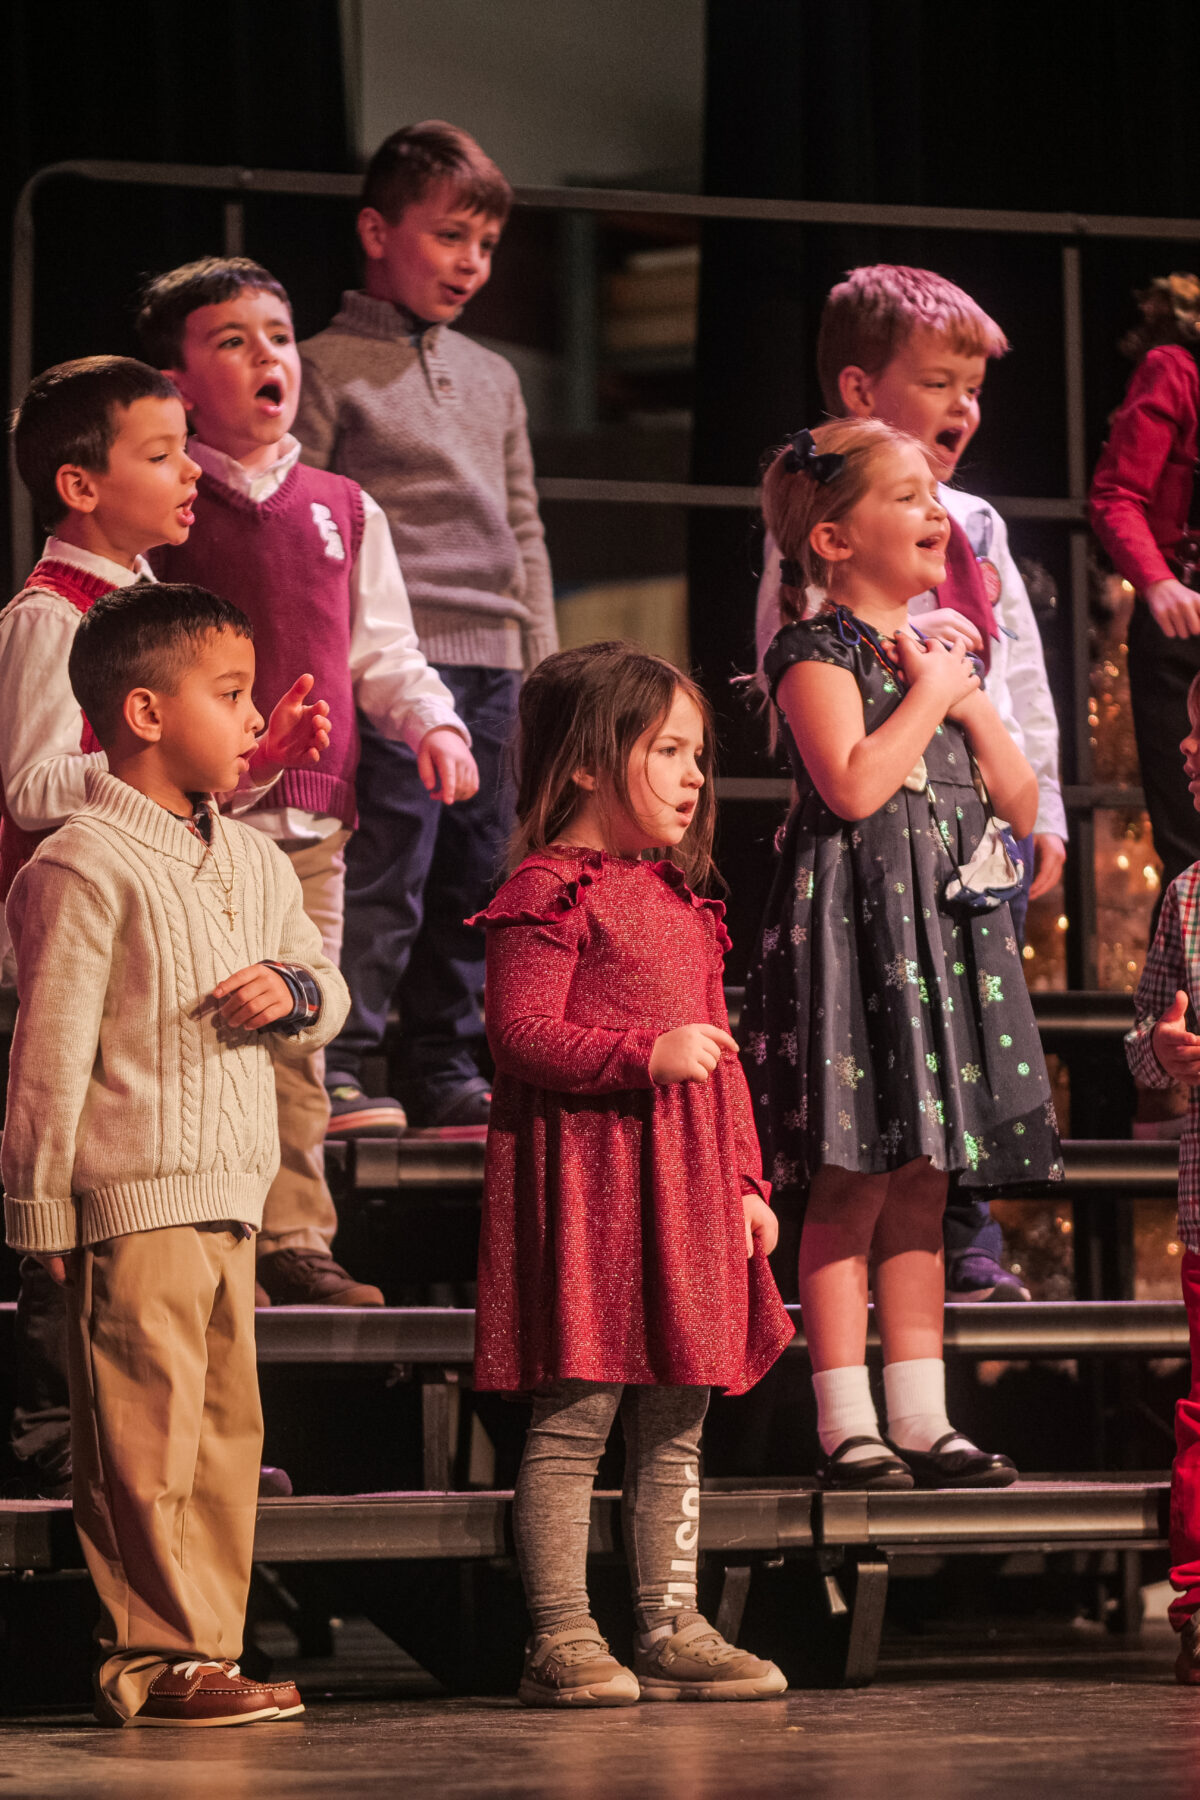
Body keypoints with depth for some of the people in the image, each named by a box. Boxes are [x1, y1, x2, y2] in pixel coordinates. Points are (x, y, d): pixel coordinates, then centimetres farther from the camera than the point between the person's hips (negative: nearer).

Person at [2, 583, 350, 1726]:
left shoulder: (254, 861, 15)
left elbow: (328, 993, 25)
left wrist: (295, 991, -1)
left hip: (230, 1201, 8)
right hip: (132, 1204, -8)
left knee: (226, 1430, 10)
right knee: (145, 1441, -5)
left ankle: (206, 1650, 17)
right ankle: (151, 1661, 1)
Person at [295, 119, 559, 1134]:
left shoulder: (495, 379, 20)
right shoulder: (328, 368, 0)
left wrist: (543, 662, 17)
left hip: (490, 665, 7)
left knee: (472, 876, 8)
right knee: (383, 869, -13)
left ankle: (448, 1072, 15)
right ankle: (334, 1070, -11)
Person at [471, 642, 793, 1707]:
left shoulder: (683, 902, 19)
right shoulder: (549, 892, -8)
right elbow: (520, 1034, -16)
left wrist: (745, 1181, 17)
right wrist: (648, 1056, -22)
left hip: (687, 1185, 9)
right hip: (584, 1178, -8)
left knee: (676, 1426, 9)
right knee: (573, 1420, -6)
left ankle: (671, 1632, 14)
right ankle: (562, 1640, -2)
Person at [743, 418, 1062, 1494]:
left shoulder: (938, 650, 18)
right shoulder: (817, 650, -6)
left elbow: (1022, 803, 15)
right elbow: (853, 785, -21)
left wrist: (969, 697, 2)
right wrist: (930, 692, -9)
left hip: (947, 924, 8)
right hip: (854, 921, -8)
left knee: (922, 1187, 9)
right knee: (852, 1185, -8)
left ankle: (922, 1418, 12)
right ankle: (848, 1429, -5)